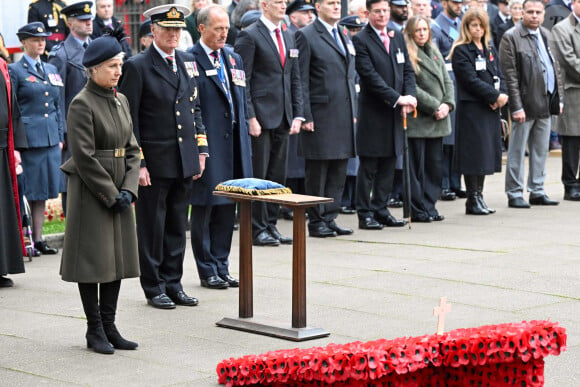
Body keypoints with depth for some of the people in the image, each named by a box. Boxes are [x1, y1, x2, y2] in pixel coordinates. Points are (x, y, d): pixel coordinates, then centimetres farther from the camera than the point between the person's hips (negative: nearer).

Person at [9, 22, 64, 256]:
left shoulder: (51, 70, 15)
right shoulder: (15, 71, -2)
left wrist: (60, 137, 12)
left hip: (51, 138, 6)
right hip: (29, 138, -6)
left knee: (43, 191, 8)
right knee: (28, 191, -3)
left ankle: (38, 239, 13)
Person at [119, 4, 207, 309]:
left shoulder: (187, 63, 11)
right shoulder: (137, 66, -8)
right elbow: (129, 120, -9)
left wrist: (201, 149, 10)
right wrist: (137, 163, -13)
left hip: (185, 162, 6)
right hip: (154, 163, -6)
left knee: (177, 226, 12)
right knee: (152, 227, 3)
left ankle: (173, 283, 20)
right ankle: (154, 288, 12)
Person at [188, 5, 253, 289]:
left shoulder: (233, 59, 14)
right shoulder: (189, 61, -8)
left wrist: (245, 145, 13)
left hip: (232, 145, 7)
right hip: (205, 147, -7)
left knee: (227, 209, 10)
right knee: (203, 209, 2)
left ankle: (221, 267, 19)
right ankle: (208, 271, 10)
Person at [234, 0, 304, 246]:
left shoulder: (288, 37, 16)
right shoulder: (249, 36, -7)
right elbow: (242, 80, -10)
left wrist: (297, 115, 9)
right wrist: (250, 117, -16)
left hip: (282, 119, 7)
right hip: (260, 117, -7)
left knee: (277, 175, 9)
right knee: (258, 175, -3)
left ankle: (270, 224, 16)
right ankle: (258, 229, 3)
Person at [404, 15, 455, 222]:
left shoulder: (435, 53, 17)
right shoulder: (407, 55, -7)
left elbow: (447, 81, 15)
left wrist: (447, 104, -3)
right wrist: (434, 106, -15)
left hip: (438, 120, 7)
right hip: (417, 120, -7)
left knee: (435, 165, 9)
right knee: (417, 166, -3)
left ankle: (429, 206, 16)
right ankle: (418, 210, 3)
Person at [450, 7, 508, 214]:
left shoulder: (489, 50, 16)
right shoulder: (461, 51, -8)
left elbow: (498, 75, 12)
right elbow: (471, 80, -15)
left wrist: (503, 94, -7)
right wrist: (495, 96, -16)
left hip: (491, 108, 8)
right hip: (471, 109, -7)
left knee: (487, 152, 9)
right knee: (474, 153, -5)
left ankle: (478, 195, 17)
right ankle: (472, 200, 1)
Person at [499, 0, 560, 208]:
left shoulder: (546, 35, 13)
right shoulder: (511, 38, -8)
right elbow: (510, 75, -11)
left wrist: (557, 98, 12)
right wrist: (516, 106, -16)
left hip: (545, 103, 7)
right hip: (525, 104, -7)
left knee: (541, 151, 11)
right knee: (517, 151, -1)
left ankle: (537, 191, 19)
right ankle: (514, 194, 5)